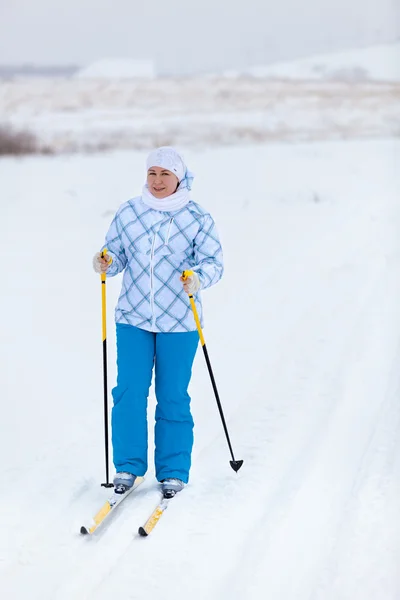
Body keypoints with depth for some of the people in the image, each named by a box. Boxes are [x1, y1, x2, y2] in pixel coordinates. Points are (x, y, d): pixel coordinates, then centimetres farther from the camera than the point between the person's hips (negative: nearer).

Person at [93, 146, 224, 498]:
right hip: (133, 318, 2)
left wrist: (198, 278, -27)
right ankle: (128, 466, 11)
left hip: (179, 321, -2)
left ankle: (173, 472, 14)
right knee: (129, 392, -3)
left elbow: (213, 263, -6)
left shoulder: (197, 219, -2)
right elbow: (116, 255, 9)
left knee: (173, 397, 3)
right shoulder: (128, 214, 5)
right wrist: (106, 264, -14)